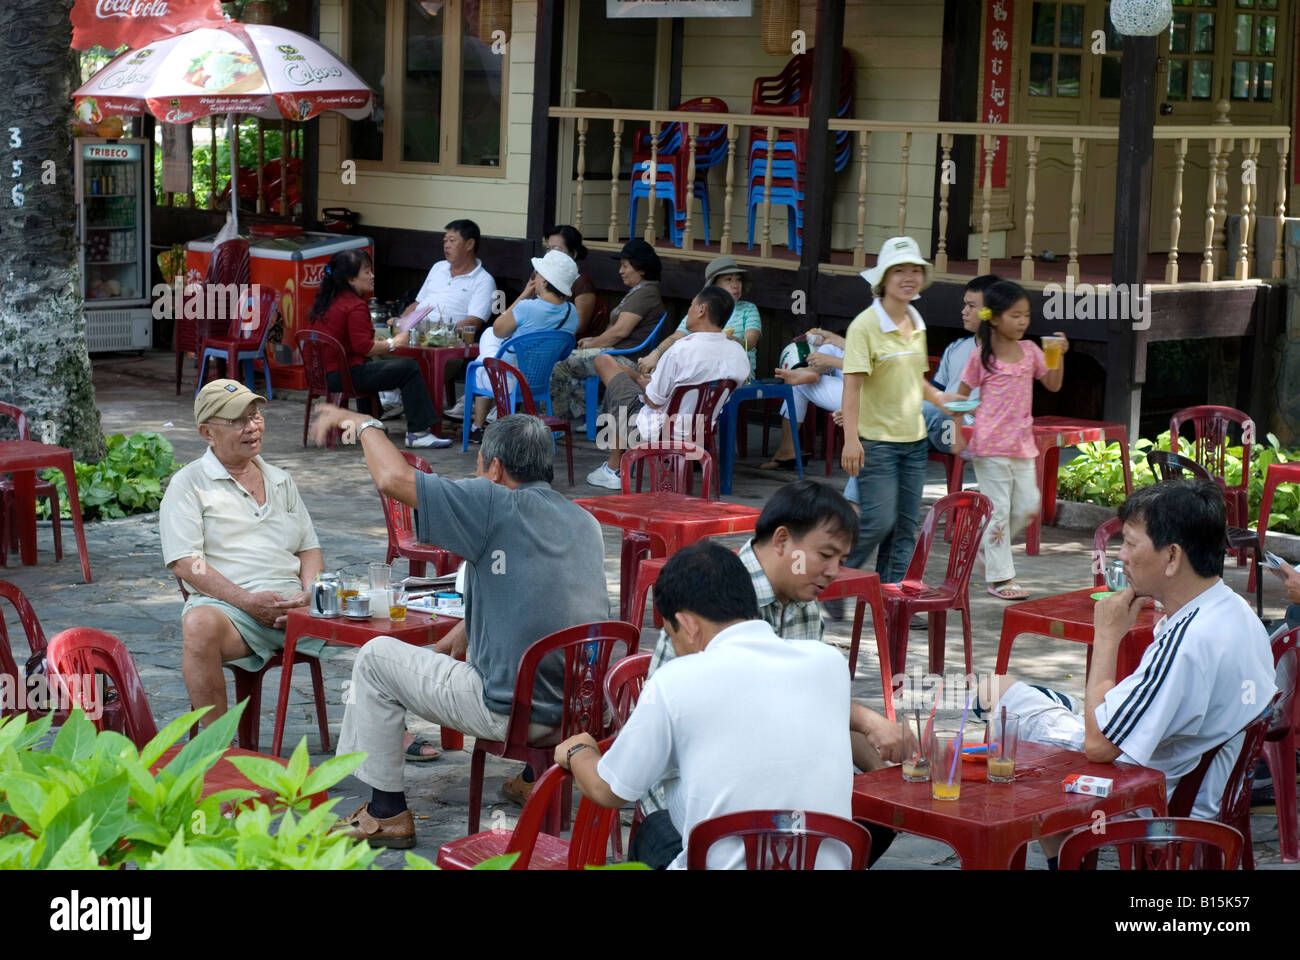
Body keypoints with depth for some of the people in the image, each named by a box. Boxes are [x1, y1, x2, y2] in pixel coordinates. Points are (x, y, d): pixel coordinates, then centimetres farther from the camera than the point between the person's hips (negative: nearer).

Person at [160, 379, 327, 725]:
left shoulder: (280, 481, 24)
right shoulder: (188, 485, 6)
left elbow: (310, 549, 22)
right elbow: (186, 563, -4)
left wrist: (308, 595, -1)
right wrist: (248, 601, -15)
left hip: (292, 606, 5)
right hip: (228, 606, -4)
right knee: (200, 625, -39)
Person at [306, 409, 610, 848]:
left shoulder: (498, 506, -14)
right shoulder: (586, 522, 9)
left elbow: (393, 479, -17)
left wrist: (364, 425, 1)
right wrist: (454, 638, 22)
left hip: (513, 713, -8)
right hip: (585, 706, 8)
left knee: (375, 658, 11)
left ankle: (387, 812, 18)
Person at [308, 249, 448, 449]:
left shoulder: (325, 302, 14)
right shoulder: (355, 306, -15)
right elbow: (364, 347, -22)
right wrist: (393, 344, -9)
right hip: (346, 374, -10)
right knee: (409, 367, -8)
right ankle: (418, 432, -11)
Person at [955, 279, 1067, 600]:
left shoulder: (1030, 351, 6)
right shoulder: (982, 356, -7)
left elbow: (1053, 385, 12)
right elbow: (961, 397, -2)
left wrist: (1059, 356, -3)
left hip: (1022, 443, 5)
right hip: (991, 445, -5)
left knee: (1028, 505, 8)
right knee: (999, 510, -1)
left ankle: (988, 546, 30)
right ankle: (1000, 578, 6)